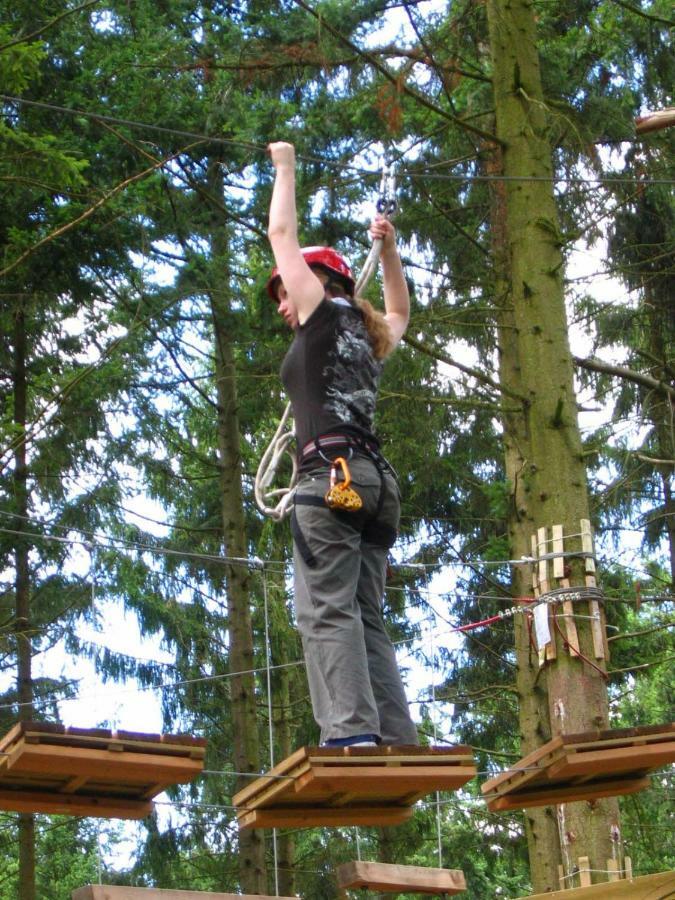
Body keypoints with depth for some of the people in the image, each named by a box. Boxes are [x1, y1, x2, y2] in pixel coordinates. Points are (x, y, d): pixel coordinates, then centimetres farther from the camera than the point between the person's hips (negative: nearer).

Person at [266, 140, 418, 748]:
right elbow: (399, 313, 51)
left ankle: (352, 735, -29)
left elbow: (282, 232, 15)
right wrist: (389, 252, 46)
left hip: (332, 473, -8)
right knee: (367, 619, 3)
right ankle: (398, 745, -7)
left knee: (327, 611, -16)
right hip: (377, 480, 8)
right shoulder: (368, 339, 26)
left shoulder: (325, 313, 8)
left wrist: (285, 167, 28)